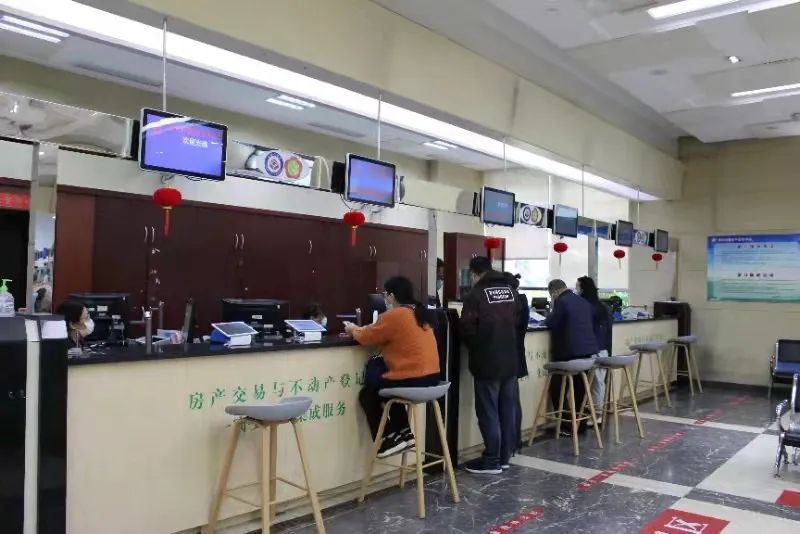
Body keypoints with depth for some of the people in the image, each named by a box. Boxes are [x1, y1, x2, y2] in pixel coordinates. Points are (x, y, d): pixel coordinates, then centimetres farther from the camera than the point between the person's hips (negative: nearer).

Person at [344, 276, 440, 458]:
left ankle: (389, 441, 16)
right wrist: (362, 329, 24)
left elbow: (367, 337, -2)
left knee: (367, 394, 16)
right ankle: (403, 432, 25)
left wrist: (353, 330, 18)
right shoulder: (419, 312, 11)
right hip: (431, 378, 8)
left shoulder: (393, 316, -14)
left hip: (413, 381, -8)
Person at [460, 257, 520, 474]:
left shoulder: (476, 295, -13)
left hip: (488, 362, -7)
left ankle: (492, 461, 7)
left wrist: (476, 346, 6)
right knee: (508, 410, 12)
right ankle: (504, 457, 22)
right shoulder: (511, 291, 8)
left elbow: (467, 329, -13)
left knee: (488, 412, 1)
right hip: (511, 361, 7)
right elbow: (517, 321, 15)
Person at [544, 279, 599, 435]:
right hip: (587, 349, 8)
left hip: (570, 352, -8)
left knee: (557, 388, 1)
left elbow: (551, 323, -12)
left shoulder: (561, 301, -10)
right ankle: (580, 423, 19)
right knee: (580, 389, 14)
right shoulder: (584, 302, 16)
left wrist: (550, 315, 10)